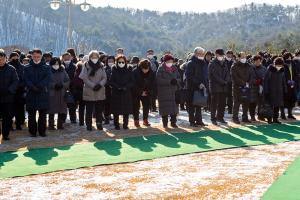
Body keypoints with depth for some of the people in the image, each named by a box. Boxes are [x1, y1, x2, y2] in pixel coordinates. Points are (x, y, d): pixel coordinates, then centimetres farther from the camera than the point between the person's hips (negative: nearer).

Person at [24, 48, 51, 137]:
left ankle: (42, 131, 11)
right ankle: (32, 131, 10)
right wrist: (33, 87, -18)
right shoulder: (27, 68, 8)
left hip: (43, 94, 0)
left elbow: (47, 78, -6)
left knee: (43, 114, 3)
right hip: (31, 94, 0)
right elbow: (26, 80, -2)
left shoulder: (46, 67, 7)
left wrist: (39, 86, -19)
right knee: (31, 115, 3)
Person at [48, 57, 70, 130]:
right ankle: (51, 125, 8)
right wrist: (54, 85, -17)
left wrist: (62, 85, -9)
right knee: (52, 111, -1)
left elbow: (68, 81, 8)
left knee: (62, 111, 4)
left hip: (62, 94, 4)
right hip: (52, 94, -3)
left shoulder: (63, 71, 9)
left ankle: (60, 125, 16)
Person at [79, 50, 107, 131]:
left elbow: (104, 78, 6)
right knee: (89, 110, 1)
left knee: (99, 109, 5)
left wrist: (100, 84, -12)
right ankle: (89, 125, 9)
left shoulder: (101, 66, 8)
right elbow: (85, 78, -7)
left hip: (100, 92, 3)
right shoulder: (86, 66, -2)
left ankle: (99, 124, 14)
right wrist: (93, 86, -15)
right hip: (89, 92, -2)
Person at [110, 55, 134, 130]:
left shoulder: (129, 71, 5)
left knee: (126, 110, 0)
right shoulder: (114, 71, 3)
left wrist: (126, 87, -13)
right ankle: (116, 125, 11)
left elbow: (132, 82, 3)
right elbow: (111, 82, 0)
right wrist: (117, 87, -15)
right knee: (116, 111, 1)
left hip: (126, 93, 1)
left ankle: (125, 124, 12)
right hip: (116, 93, -1)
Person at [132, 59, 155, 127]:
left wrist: (148, 92, -11)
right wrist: (141, 92, -16)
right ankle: (136, 120, 7)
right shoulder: (135, 72, -19)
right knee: (136, 106, -1)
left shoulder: (152, 73, -9)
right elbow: (134, 84, -17)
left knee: (147, 106, 4)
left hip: (147, 93, 3)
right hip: (136, 93, -3)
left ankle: (145, 120, 15)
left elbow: (152, 84, -1)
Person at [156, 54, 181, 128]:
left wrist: (176, 81, -11)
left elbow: (179, 78, 13)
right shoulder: (161, 69, -4)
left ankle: (173, 122, 15)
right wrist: (169, 81, -20)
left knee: (174, 107, 3)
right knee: (165, 108, -3)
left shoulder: (174, 69, 12)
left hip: (173, 91, 4)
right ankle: (165, 123, 8)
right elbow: (158, 80, -15)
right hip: (163, 92, -4)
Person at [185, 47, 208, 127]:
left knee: (199, 105, 10)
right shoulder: (191, 64, -8)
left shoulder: (204, 63, 13)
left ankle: (199, 120, 16)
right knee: (192, 105, 0)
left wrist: (205, 85, 4)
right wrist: (198, 84, -19)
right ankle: (192, 121, 5)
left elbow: (206, 76, 18)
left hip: (201, 87, 6)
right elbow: (189, 76, -15)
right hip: (192, 88, -6)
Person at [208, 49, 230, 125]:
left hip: (223, 87, 7)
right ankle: (213, 118, 1)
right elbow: (215, 75, -13)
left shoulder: (224, 64, 17)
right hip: (215, 87, -7)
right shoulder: (212, 64, -5)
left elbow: (227, 73, 12)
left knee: (222, 103, 8)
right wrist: (223, 82, -14)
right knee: (214, 103, -3)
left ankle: (220, 117, 18)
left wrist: (226, 81, -7)